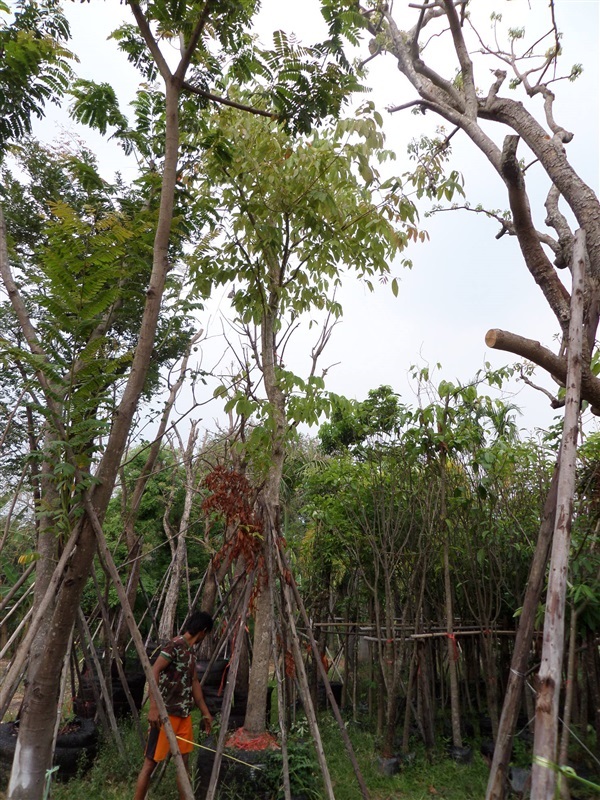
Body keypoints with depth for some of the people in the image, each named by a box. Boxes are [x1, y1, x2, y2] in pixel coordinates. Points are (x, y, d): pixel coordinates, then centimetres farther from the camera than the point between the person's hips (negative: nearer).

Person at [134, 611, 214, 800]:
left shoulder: (190, 651, 13)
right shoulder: (175, 645, -14)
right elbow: (154, 671, -23)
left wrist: (205, 712, 23)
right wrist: (153, 707, -29)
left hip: (183, 714, 9)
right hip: (166, 713, -9)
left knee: (183, 760, 13)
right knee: (150, 762, -1)